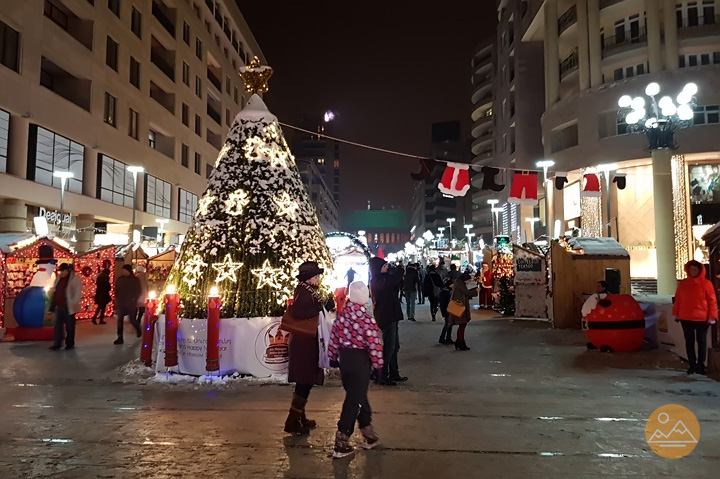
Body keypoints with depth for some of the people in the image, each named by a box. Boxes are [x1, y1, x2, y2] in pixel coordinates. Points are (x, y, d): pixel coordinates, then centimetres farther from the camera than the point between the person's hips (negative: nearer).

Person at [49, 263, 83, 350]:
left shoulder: (75, 279, -9)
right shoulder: (59, 278, 12)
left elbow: (78, 293, -14)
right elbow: (54, 291, 18)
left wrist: (73, 303, -21)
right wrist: (52, 303, 12)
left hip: (68, 307, -6)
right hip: (59, 306, 6)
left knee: (70, 326, 5)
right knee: (58, 325, 4)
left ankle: (70, 344, 14)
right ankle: (57, 344, 7)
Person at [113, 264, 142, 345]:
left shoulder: (135, 280, -3)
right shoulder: (119, 279, 6)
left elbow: (139, 291, -1)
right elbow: (116, 291, 13)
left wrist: (134, 299, -10)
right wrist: (117, 299, 2)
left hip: (131, 304, -3)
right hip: (121, 303, 3)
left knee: (132, 320, 3)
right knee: (119, 320, -6)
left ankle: (138, 330, 34)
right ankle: (120, 338, -3)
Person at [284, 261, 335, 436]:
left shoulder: (312, 291, 14)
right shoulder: (302, 291, -16)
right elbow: (297, 312, -33)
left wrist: (327, 304, -3)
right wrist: (321, 306, -25)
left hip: (309, 342, 10)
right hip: (303, 343, -10)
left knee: (306, 381, 16)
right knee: (305, 382, -6)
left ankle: (300, 417, 27)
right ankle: (292, 421, 2)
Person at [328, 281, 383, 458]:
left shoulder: (342, 316, -2)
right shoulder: (368, 320, -18)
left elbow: (334, 337, 4)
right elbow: (374, 344, -16)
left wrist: (333, 357, 16)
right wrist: (378, 364, -2)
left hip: (344, 357, 6)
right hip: (360, 360, -6)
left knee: (356, 395, 20)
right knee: (354, 400, 3)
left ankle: (368, 433, 33)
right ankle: (341, 442, 7)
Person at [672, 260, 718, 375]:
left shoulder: (706, 283, -4)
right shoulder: (682, 283, 6)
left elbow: (712, 301, -6)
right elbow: (678, 300, 10)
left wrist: (712, 317, -11)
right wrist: (676, 314, 8)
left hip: (702, 319, -3)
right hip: (685, 318, 3)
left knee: (701, 341, 5)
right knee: (689, 341, 7)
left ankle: (700, 365, 14)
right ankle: (692, 365, 15)